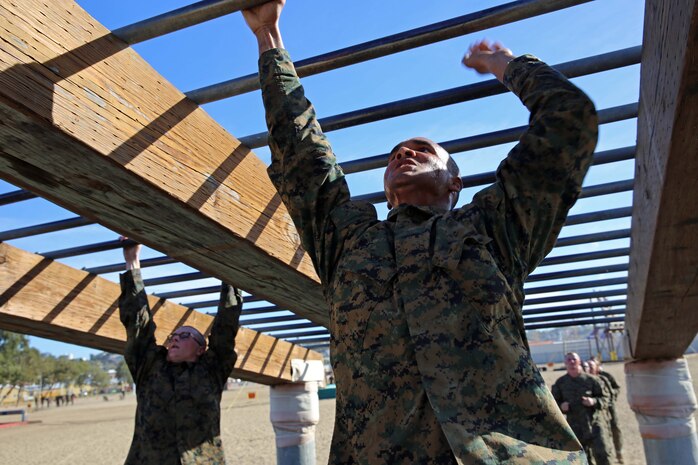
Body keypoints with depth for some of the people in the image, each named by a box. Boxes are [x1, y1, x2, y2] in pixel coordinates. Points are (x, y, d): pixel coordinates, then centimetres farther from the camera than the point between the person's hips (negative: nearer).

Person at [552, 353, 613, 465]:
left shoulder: (591, 379, 0)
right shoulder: (560, 383, 4)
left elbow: (605, 398, 3)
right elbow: (553, 403, 9)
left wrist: (594, 401, -16)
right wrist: (561, 406, -12)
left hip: (595, 422, -1)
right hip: (575, 426, 2)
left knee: (602, 453, -9)